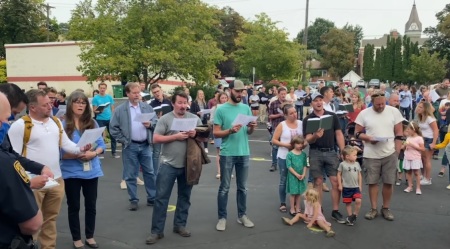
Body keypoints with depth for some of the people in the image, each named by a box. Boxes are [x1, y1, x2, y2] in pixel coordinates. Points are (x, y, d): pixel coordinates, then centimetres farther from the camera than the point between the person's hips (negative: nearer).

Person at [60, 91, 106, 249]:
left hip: (91, 171, 3)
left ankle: (90, 236, 29)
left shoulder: (92, 123, 2)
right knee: (74, 206, 11)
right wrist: (76, 155, -24)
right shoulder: (63, 125, -8)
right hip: (71, 172, -3)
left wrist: (94, 153, -16)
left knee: (91, 205, 13)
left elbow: (101, 145, 4)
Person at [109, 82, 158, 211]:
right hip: (130, 146, -2)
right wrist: (123, 140, -9)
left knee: (150, 172, 9)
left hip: (145, 145, 3)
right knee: (130, 175, 5)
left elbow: (157, 122, 7)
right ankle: (133, 200, 17)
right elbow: (113, 128, -2)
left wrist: (150, 124, -14)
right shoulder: (120, 109, -2)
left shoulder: (147, 107, 6)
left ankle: (152, 198, 22)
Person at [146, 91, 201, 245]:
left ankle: (180, 225, 29)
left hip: (188, 165, 3)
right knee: (161, 197, 0)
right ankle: (157, 231, 9)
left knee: (184, 196, 14)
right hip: (168, 164, -3)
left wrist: (196, 134, -14)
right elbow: (156, 139, -10)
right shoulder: (165, 119, -4)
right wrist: (176, 136, -19)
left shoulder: (195, 118, 4)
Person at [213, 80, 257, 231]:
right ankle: (222, 218, 15)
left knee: (242, 187, 13)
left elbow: (249, 132, 11)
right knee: (224, 188, 5)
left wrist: (252, 127, -11)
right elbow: (216, 133, -8)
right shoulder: (221, 109, -6)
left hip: (244, 153, 4)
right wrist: (230, 131, -23)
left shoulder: (246, 108, 7)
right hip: (227, 154, -4)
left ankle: (242, 215, 25)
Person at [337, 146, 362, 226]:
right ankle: (350, 216, 18)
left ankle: (355, 215, 5)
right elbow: (339, 174, -2)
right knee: (348, 203, 5)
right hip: (346, 187, -2)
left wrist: (360, 185, 9)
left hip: (356, 187, 2)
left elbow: (359, 175, 11)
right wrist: (340, 185, -5)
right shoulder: (342, 164, -7)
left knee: (358, 201, -14)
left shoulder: (357, 164, 4)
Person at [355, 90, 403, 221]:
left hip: (390, 154, 0)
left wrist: (397, 151, -2)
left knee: (388, 182, 6)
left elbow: (399, 133, 2)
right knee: (372, 182, 6)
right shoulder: (364, 113, -3)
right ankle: (373, 209, 19)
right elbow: (357, 133, 1)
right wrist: (368, 138, -18)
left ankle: (386, 208, 23)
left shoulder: (394, 111, -2)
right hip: (371, 155, 0)